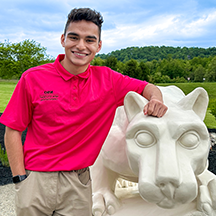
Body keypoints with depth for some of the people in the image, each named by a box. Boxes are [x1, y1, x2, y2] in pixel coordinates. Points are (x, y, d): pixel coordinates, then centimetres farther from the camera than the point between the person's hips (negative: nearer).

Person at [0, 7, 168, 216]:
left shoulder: (107, 80, -3)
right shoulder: (33, 78, -7)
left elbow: (147, 87, 6)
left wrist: (156, 99, -17)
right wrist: (20, 179, -8)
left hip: (78, 182, 1)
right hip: (36, 179, -1)